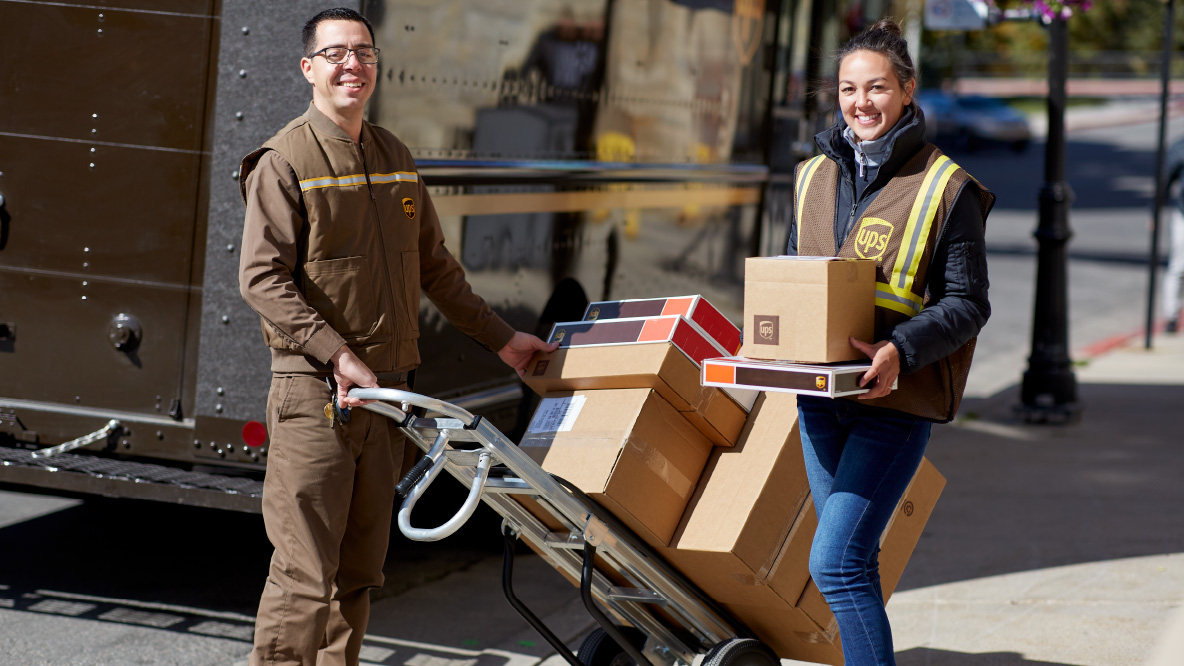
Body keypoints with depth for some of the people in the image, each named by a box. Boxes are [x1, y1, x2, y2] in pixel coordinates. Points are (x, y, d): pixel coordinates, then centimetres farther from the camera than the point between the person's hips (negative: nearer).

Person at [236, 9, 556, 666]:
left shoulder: (394, 157, 15)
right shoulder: (284, 162, -7)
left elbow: (433, 266, 24)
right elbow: (261, 280, -14)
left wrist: (500, 338, 23)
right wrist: (338, 355, -22)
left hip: (383, 390, 7)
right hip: (314, 391, -7)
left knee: (358, 572, 10)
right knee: (304, 573, -9)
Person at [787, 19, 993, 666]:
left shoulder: (946, 188, -7)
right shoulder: (815, 175, 9)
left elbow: (967, 303, -8)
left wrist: (900, 351, -25)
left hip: (895, 401, -6)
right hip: (819, 393, 6)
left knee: (834, 561, -15)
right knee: (850, 557, 14)